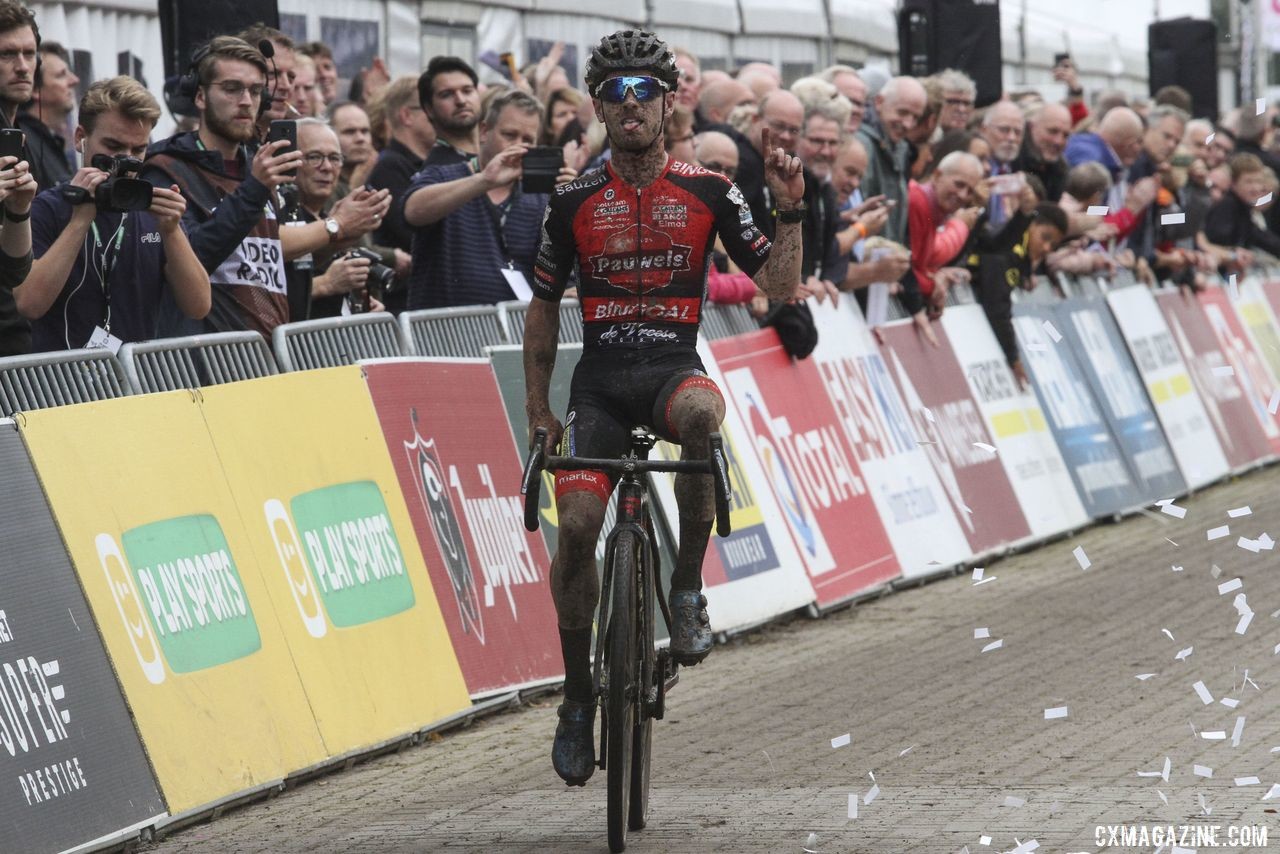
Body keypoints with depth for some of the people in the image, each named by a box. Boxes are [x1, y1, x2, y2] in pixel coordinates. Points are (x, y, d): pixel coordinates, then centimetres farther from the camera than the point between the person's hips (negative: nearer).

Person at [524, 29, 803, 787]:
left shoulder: (708, 191, 1)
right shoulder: (575, 204, 4)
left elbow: (781, 288, 0)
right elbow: (544, 309, 14)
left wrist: (791, 212, -15)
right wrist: (538, 410, 12)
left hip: (674, 366, -1)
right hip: (601, 379, 1)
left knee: (701, 414, -39)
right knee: (577, 522, -17)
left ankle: (688, 590, -22)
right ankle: (578, 694, 1)